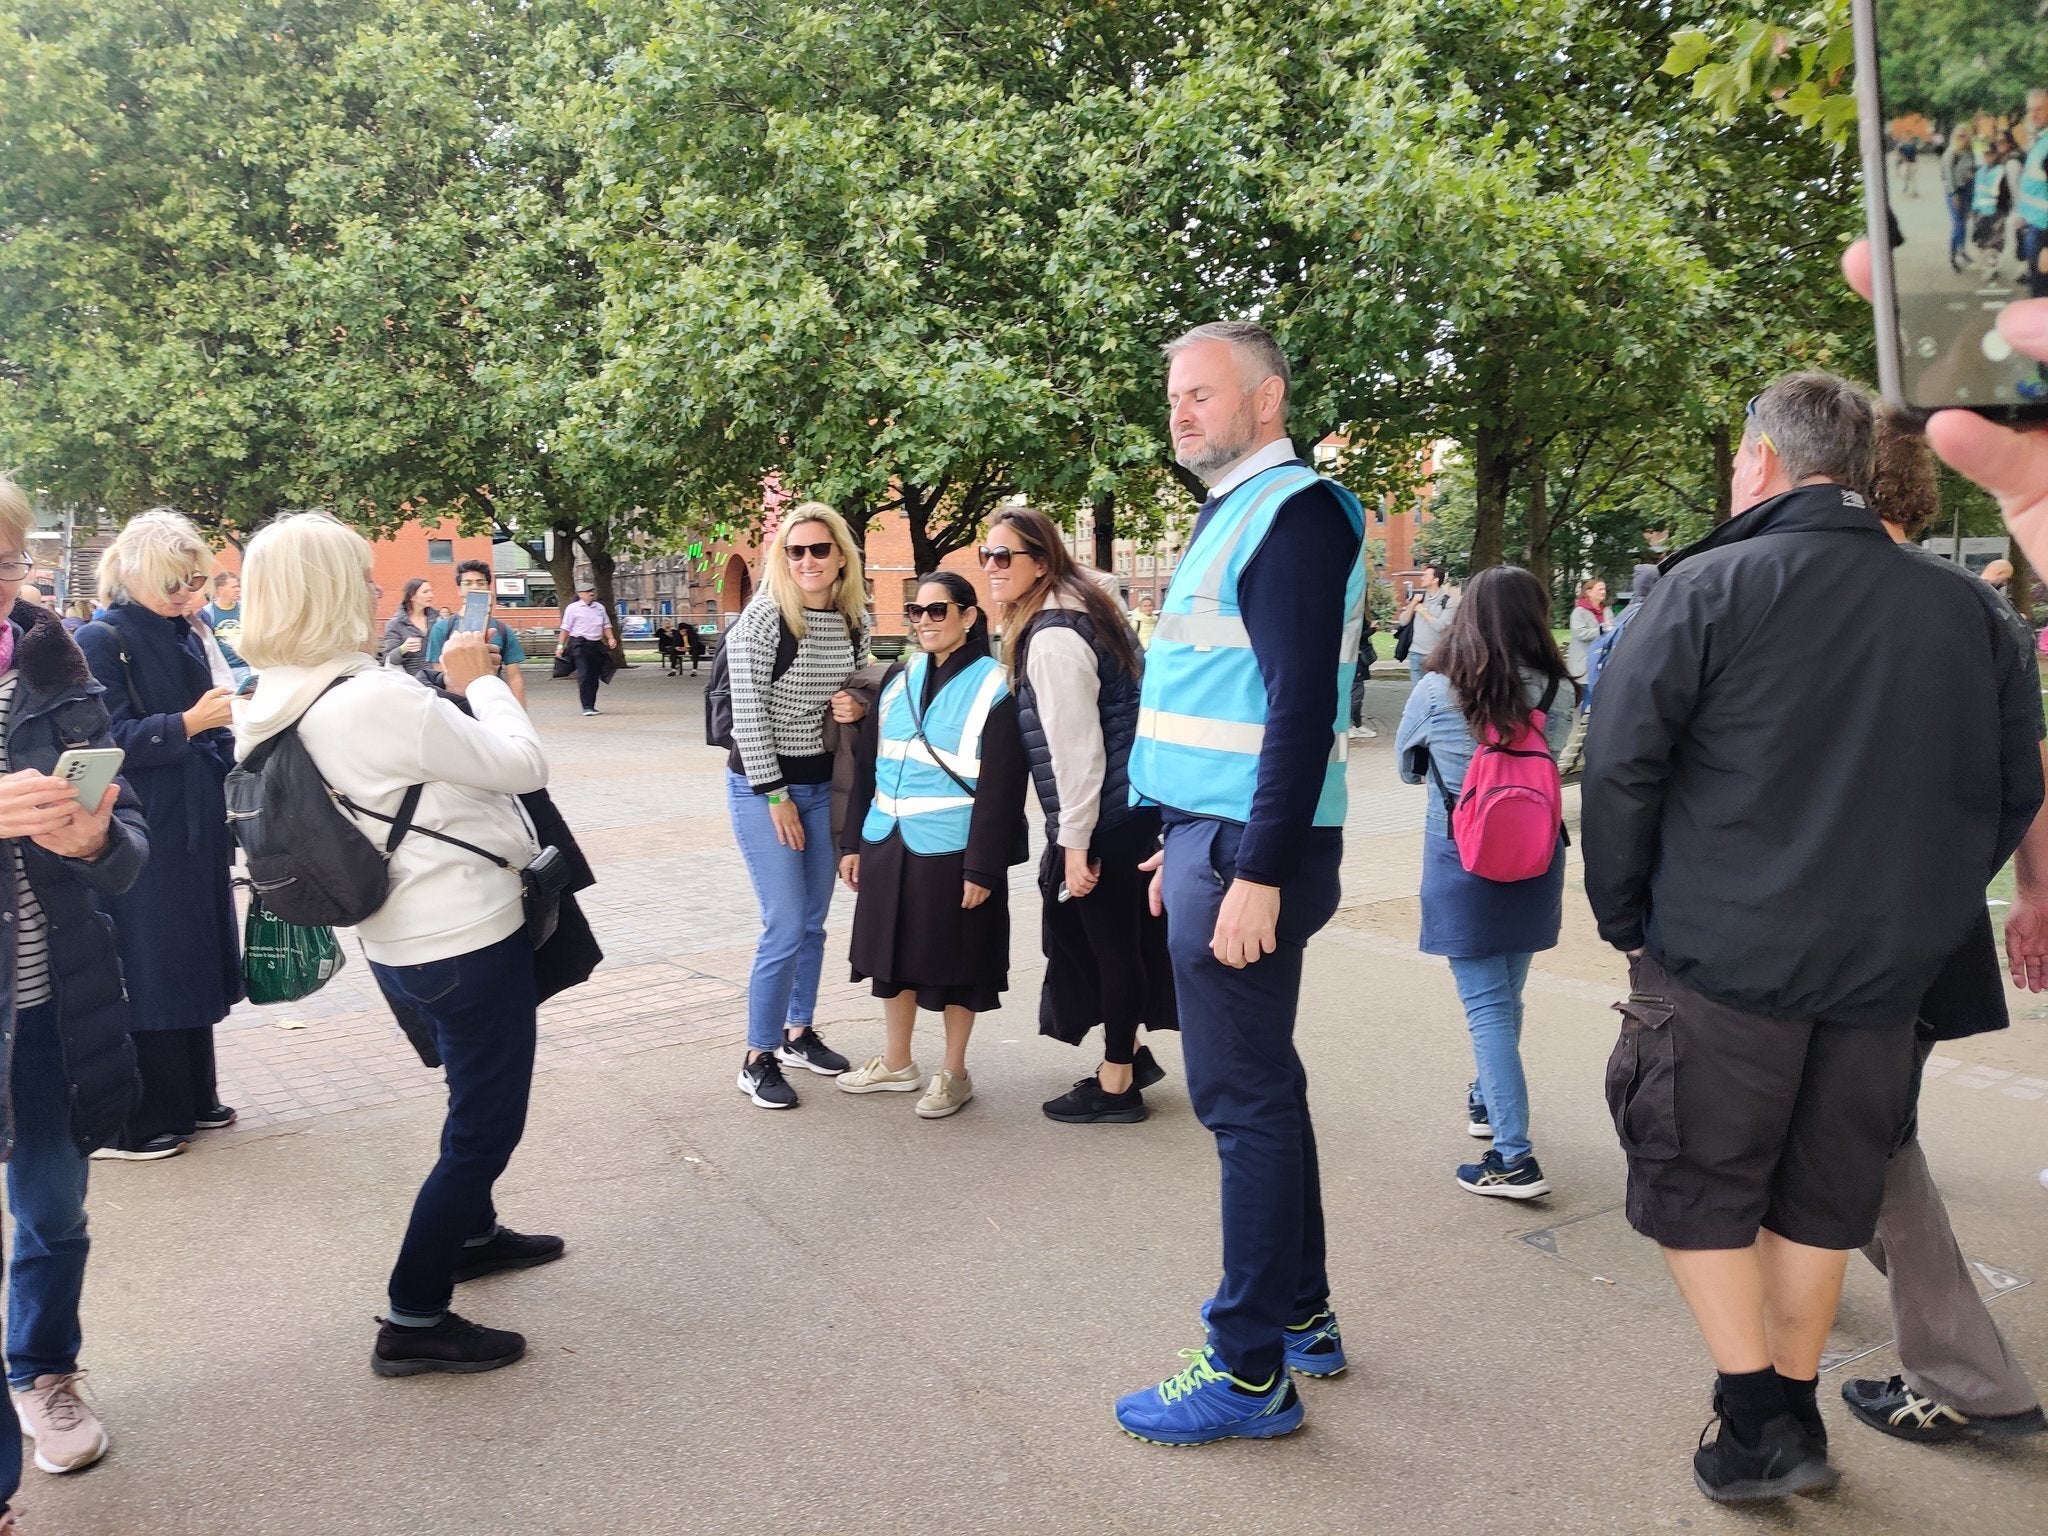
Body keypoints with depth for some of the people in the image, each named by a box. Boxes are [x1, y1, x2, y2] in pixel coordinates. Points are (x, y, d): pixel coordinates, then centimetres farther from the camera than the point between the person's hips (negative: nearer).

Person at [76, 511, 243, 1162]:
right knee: (143, 970, -1)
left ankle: (192, 1097, 27)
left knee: (194, 959, 14)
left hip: (195, 833, 7)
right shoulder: (100, 640, -10)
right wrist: (188, 723, -23)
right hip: (139, 837, -7)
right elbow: (110, 742, -15)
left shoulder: (185, 637, 11)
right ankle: (134, 1123, 10)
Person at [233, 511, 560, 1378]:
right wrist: (480, 683, -5)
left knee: (477, 1093, 29)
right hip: (467, 940, -9)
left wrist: (461, 691, 3)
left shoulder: (278, 709, 2)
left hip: (403, 942, 9)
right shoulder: (378, 699, -26)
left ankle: (471, 1233, 47)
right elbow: (523, 765, -18)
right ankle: (414, 1323, 11)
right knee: (485, 1121, 4)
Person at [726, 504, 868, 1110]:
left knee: (812, 923, 13)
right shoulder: (763, 618, -15)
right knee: (786, 927, -7)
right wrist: (775, 795, -14)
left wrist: (857, 709, -8)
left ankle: (799, 1032, 31)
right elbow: (748, 713, -16)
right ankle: (758, 1059, 7)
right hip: (761, 784, -6)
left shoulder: (853, 623, 1)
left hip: (823, 783, 6)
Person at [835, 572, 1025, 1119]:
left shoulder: (993, 688, -8)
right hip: (888, 843, 6)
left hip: (950, 849, -6)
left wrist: (982, 867, -16)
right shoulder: (898, 678, 9)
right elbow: (868, 764, 12)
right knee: (893, 952, 15)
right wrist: (852, 841, 9)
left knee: (953, 964, 5)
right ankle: (896, 1062, 32)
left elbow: (1000, 787, -12)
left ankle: (953, 1073, 22)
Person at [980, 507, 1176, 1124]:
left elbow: (1076, 747, -22)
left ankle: (1116, 1086, 15)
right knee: (1117, 937, 19)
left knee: (1109, 940, 2)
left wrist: (1074, 842, -19)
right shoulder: (1078, 612, 13)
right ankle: (1130, 1055, 32)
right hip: (1132, 807, 10)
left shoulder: (1052, 637, -19)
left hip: (1105, 818, -10)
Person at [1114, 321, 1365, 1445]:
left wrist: (1256, 872, -24)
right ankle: (1302, 1314, 33)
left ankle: (1251, 1371, 11)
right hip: (1213, 839, 10)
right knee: (1262, 1085, 18)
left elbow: (1303, 707, -21)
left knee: (1244, 1099, -2)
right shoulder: (1234, 511, 18)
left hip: (1250, 849, -10)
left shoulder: (1294, 512, -13)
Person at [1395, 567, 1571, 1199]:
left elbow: (1407, 767, 5)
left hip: (1462, 862, -3)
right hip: (1534, 862, 4)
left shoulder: (1435, 691, -12)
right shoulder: (1558, 692, -7)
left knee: (1486, 1005, -1)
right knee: (1507, 995, 20)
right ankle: (1487, 1101, 41)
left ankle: (1515, 1157, -5)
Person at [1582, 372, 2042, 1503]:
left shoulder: (1711, 586, -10)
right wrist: (1922, 915, 18)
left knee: (1694, 1190, 10)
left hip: (1723, 957, -5)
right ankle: (1796, 1419, 29)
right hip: (1883, 969, 5)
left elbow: (1621, 764, -12)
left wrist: (1627, 919, -2)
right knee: (1821, 1194, 18)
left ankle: (1757, 1422, 10)